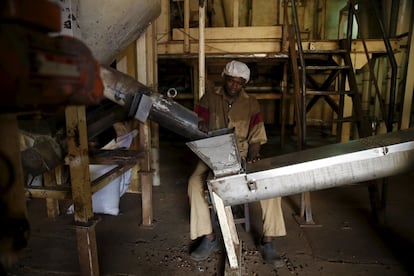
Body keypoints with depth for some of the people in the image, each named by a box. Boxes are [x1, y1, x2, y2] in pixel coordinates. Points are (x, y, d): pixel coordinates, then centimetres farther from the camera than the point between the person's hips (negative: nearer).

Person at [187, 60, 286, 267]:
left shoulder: (251, 103, 3)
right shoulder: (209, 98, 2)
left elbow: (256, 138, 2)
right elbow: (197, 128, 0)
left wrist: (251, 160, -16)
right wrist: (201, 126, -25)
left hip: (243, 156, 1)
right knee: (195, 183, -28)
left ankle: (267, 242, -10)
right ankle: (209, 238, -12)